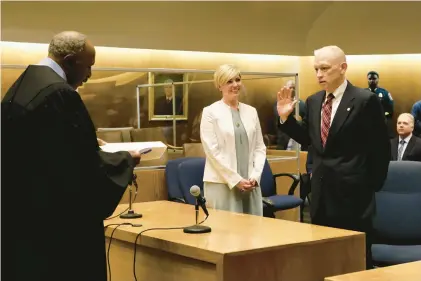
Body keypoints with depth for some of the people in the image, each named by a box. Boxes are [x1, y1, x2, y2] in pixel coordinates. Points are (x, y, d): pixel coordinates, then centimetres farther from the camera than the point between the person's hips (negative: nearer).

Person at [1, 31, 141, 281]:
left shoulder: (21, 86, 11)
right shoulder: (60, 93, -19)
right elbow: (84, 164, -20)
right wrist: (125, 160, -3)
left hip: (22, 213, 10)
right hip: (58, 221, -10)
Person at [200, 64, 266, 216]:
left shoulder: (251, 111, 12)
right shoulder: (210, 112, -2)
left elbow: (260, 147, 12)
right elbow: (212, 151, -8)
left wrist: (255, 176, -3)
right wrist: (236, 180, -12)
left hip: (250, 183, 4)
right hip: (222, 184, -4)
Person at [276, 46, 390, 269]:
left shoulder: (365, 100, -10)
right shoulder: (313, 101, 9)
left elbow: (381, 147, -6)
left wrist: (373, 186, -2)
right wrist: (285, 117, 2)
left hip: (352, 193, -6)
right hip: (321, 192, 6)